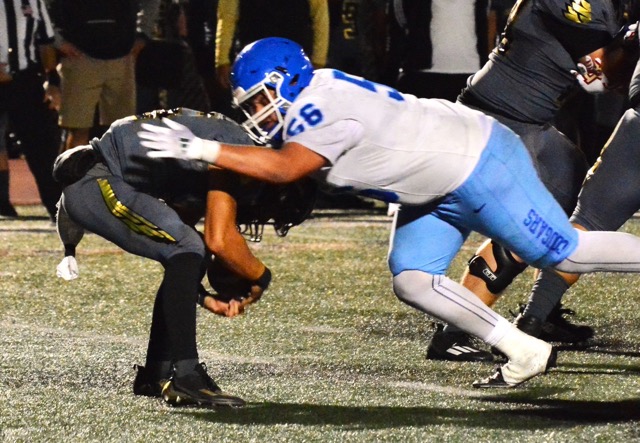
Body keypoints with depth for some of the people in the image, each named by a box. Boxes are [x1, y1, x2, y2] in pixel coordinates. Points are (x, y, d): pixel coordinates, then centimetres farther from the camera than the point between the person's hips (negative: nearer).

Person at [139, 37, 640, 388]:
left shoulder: (324, 108, -27)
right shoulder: (311, 98, 1)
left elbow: (283, 168, -39)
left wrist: (201, 150, -38)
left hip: (480, 166, -9)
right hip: (439, 188, 9)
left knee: (566, 252, -3)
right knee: (411, 279, 2)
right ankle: (526, 353, 7)